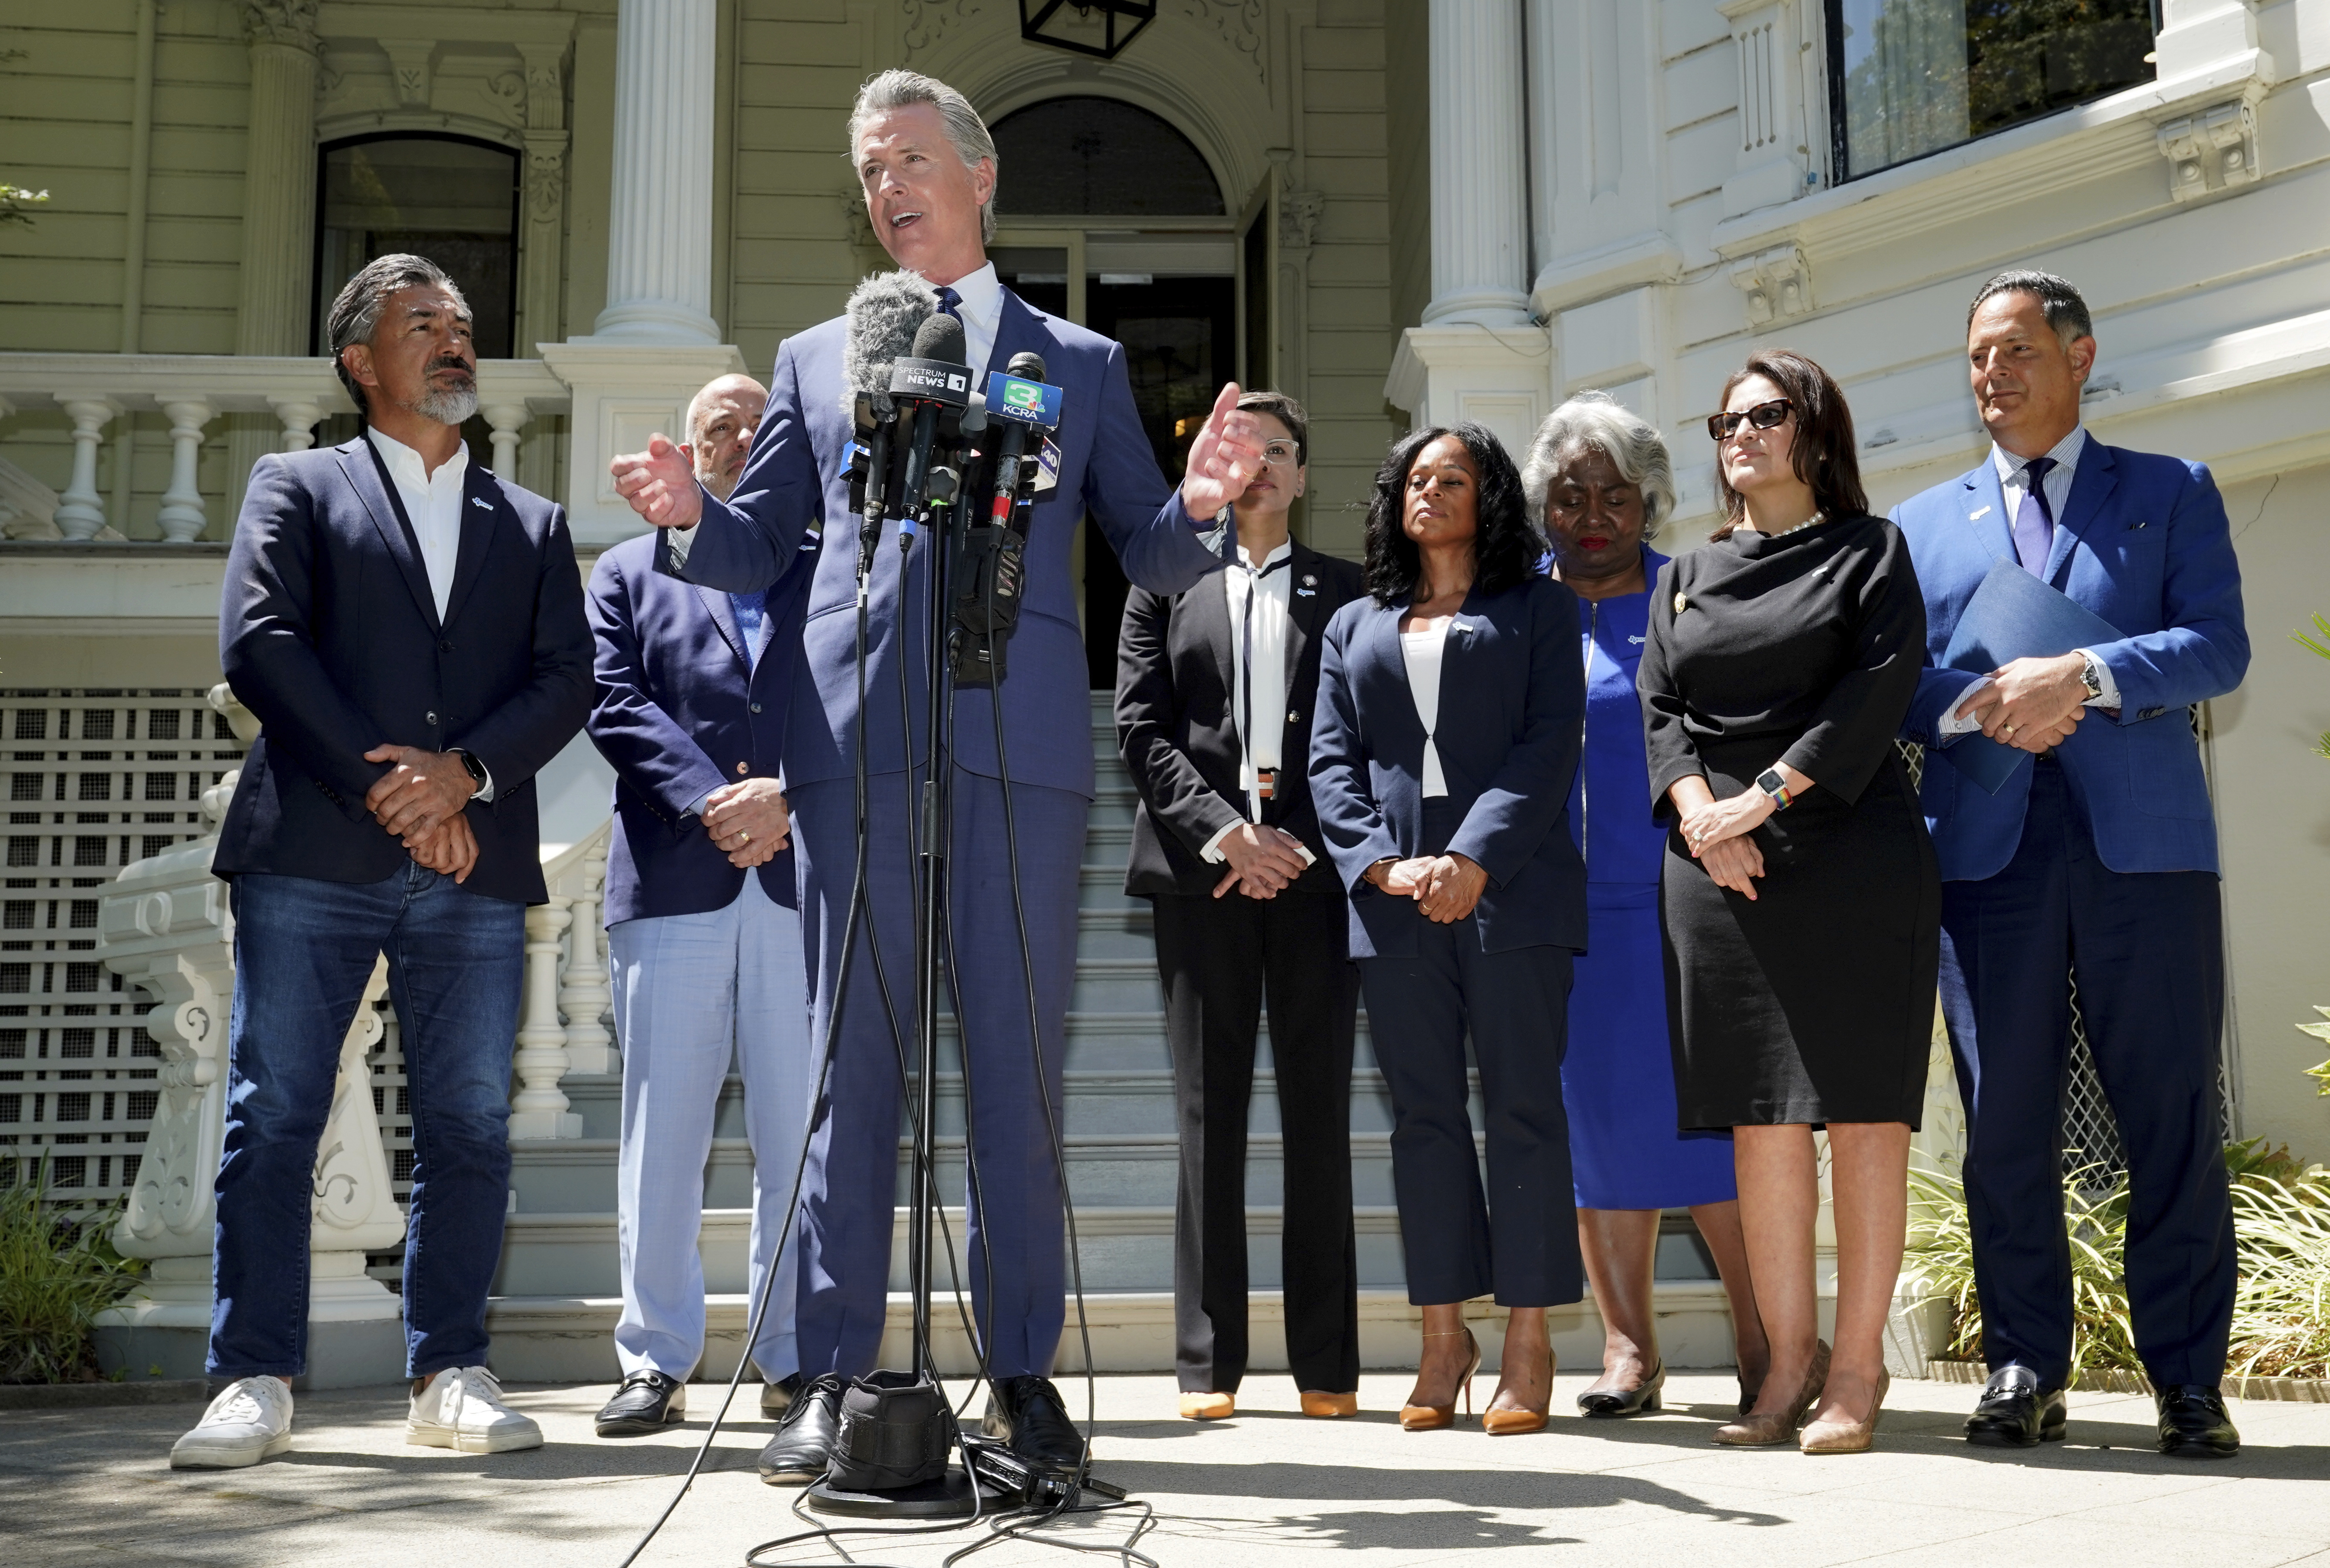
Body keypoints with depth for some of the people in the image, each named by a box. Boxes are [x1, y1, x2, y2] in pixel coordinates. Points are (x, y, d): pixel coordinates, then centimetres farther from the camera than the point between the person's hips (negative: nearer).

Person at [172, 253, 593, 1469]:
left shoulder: (531, 525, 21)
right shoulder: (297, 487, 13)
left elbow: (564, 683, 9)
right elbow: (258, 644, -2)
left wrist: (464, 769, -10)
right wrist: (384, 787, -11)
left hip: (475, 863, 3)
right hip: (311, 860, -2)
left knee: (468, 1128, 1)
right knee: (272, 1118, -4)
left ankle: (450, 1379, 8)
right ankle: (255, 1382, 2)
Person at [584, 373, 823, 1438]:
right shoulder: (630, 573, 17)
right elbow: (617, 705, 2)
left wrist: (787, 798, -12)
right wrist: (709, 802, -12)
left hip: (804, 877, 0)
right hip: (672, 881, 0)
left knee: (802, 1132, 1)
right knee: (663, 1130, 2)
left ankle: (797, 1358, 9)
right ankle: (656, 1359, 10)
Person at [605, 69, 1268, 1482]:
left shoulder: (1083, 363, 19)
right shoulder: (817, 358, 21)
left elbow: (1151, 556, 14)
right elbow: (760, 551, 16)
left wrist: (1203, 505, -7)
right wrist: (689, 515, -5)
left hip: (1023, 744, 0)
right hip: (856, 740, 1)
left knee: (1019, 1059, 1)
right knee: (852, 1056, -1)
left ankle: (1025, 1374, 9)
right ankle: (835, 1380, 5)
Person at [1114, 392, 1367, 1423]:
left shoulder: (1343, 591, 13)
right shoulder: (1165, 583, 14)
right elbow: (1142, 732, 5)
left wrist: (1296, 843, -6)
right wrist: (1225, 832, -7)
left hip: (1313, 870, 0)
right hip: (1200, 872, 0)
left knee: (1320, 1114, 1)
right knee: (1208, 1115, 1)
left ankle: (1326, 1363, 6)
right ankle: (1207, 1362, 6)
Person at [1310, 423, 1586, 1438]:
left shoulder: (1538, 609, 12)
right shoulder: (1355, 627, 21)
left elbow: (1551, 741, -1)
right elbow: (1331, 761, 11)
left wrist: (1476, 859, -13)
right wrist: (1381, 865, -7)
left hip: (1510, 890, -3)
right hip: (1395, 898, 3)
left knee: (1522, 1109, -3)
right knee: (1423, 1116, 4)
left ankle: (1528, 1342, 1)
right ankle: (1443, 1337, 9)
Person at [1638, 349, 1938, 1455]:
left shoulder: (1871, 554, 8)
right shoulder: (1686, 578, 19)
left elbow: (1876, 692, -5)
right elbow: (1659, 708, 10)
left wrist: (1763, 799, -13)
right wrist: (1701, 817, -9)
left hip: (1851, 855, -3)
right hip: (1718, 867, 3)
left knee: (1862, 1113, -3)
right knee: (1760, 1120, 2)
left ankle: (1857, 1367, 2)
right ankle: (1789, 1360, 9)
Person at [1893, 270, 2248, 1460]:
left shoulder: (2172, 493, 13)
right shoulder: (1923, 523, 19)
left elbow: (2219, 646, -1)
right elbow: (1896, 686, 11)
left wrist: (2083, 677, -15)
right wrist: (1980, 711, -9)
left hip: (2143, 840, -1)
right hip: (1988, 850, 2)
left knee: (2173, 1118, -1)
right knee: (2005, 1123, 1)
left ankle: (2188, 1381, 9)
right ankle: (2024, 1370, 11)